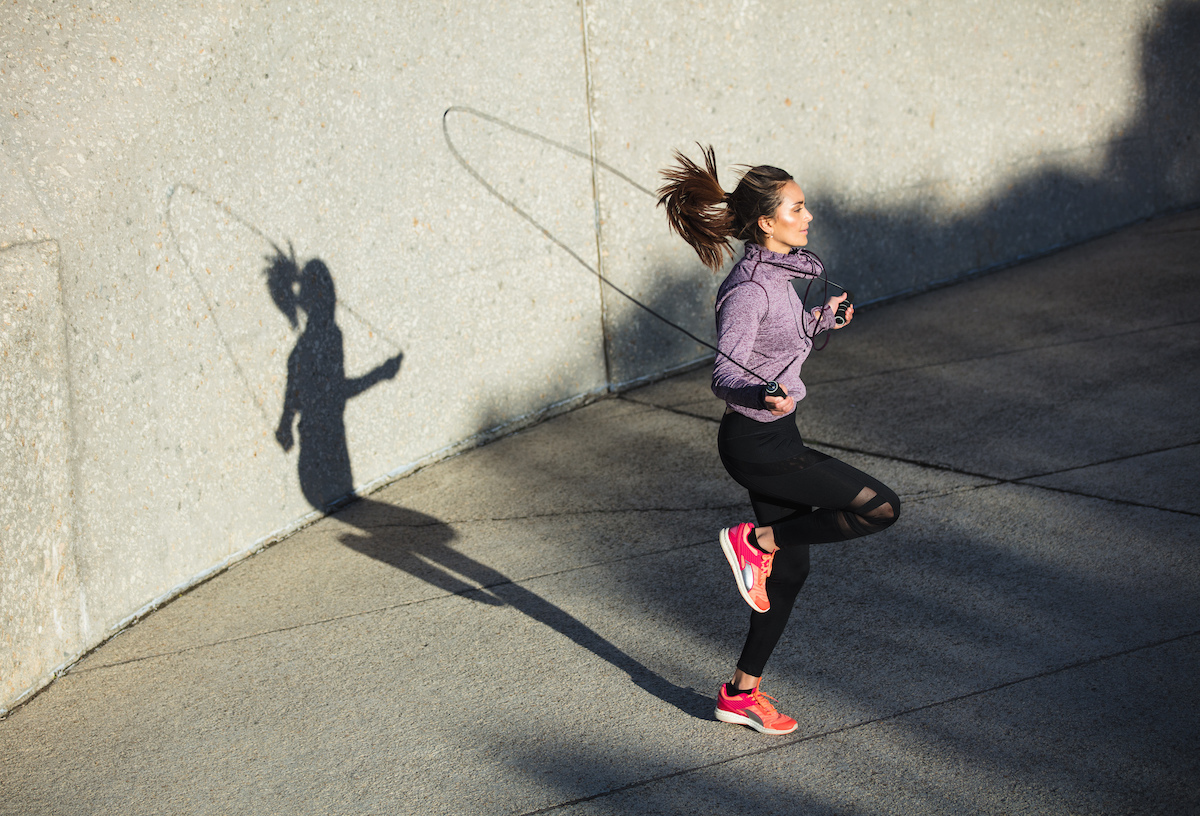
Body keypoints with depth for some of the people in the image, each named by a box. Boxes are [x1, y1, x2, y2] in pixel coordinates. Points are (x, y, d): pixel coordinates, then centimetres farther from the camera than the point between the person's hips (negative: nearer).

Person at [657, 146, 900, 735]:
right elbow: (725, 376, -25)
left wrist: (819, 320, 27)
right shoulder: (749, 289, -20)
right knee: (881, 507, -12)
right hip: (758, 444, -10)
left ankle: (742, 693, 25)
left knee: (788, 572, 15)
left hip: (773, 438, 10)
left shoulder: (775, 273, 8)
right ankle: (755, 540, 0)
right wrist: (765, 397, -43)